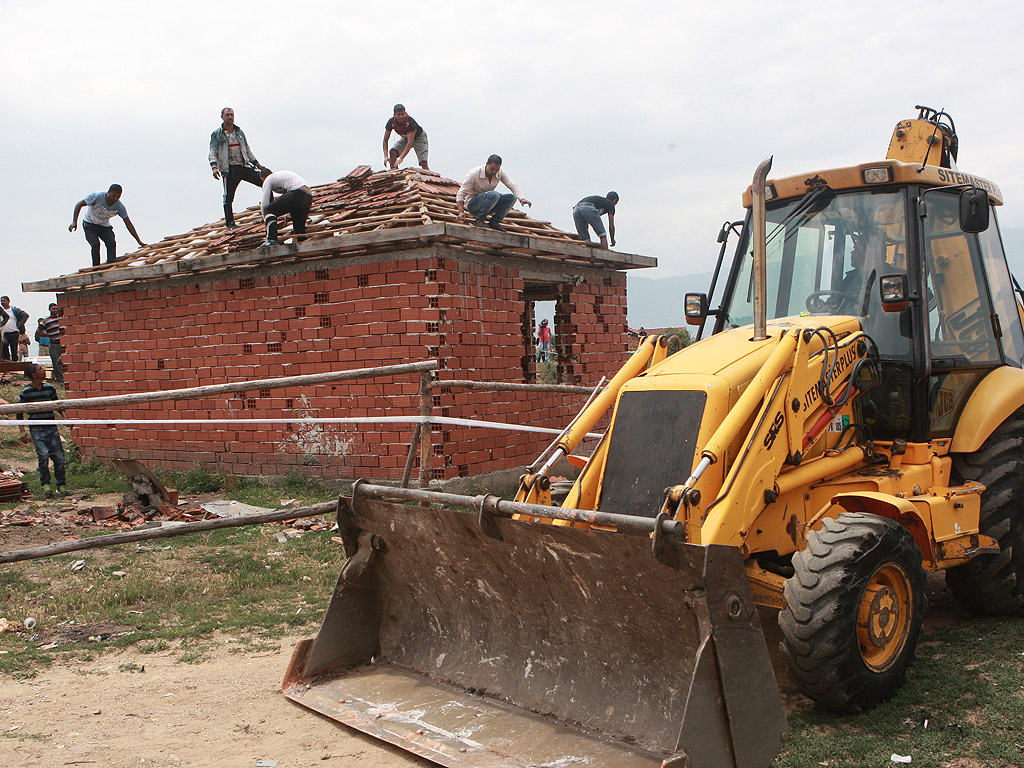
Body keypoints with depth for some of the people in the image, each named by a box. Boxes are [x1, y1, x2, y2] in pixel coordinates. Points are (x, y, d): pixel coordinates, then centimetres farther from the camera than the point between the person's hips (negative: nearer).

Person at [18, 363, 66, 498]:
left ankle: (61, 485, 12)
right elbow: (20, 413, 4)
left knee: (59, 457, -3)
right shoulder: (26, 392, -1)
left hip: (51, 428, 3)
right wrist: (23, 431, -5)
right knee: (43, 454, -19)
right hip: (37, 430, -3)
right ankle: (45, 484, -4)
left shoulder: (50, 388, 9)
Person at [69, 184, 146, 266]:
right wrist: (74, 222, -27)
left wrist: (139, 241, -12)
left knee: (112, 244, -20)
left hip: (105, 226, 3)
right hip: (90, 224, -3)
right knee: (95, 245, -22)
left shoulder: (120, 206, -18)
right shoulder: (97, 196, -27)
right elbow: (79, 205, -17)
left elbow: (129, 224, -11)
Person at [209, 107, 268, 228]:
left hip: (244, 167, 4)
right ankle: (230, 223, 4)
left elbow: (247, 150, 25)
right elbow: (213, 152, -2)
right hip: (229, 169, -4)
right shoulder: (217, 134, 4)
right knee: (228, 197, -4)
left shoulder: (239, 132, 18)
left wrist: (257, 164, 22)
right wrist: (214, 167, -18)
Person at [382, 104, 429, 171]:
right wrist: (386, 156, -32)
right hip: (405, 137, 5)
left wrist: (401, 158, -50)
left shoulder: (410, 121, -38)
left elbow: (410, 142, -42)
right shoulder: (391, 122, -24)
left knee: (423, 162, -20)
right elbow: (385, 140, -17)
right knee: (392, 152, -19)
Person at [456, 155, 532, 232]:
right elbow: (461, 193, -19)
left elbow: (513, 185, -8)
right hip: (472, 204, -6)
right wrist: (461, 212, -30)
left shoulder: (500, 173, -7)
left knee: (512, 198, -13)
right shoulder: (473, 174, -20)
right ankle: (480, 220, -21)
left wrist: (521, 199, -27)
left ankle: (494, 222, -9)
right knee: (494, 195, -34)